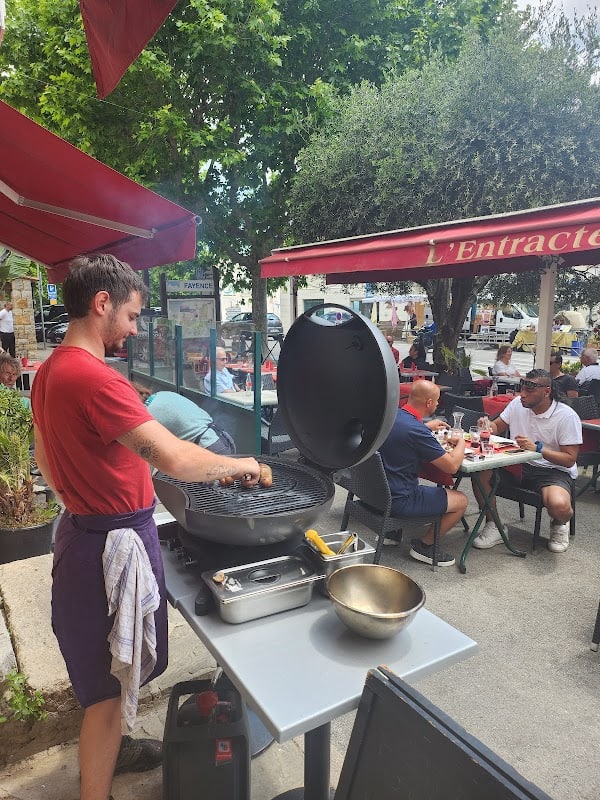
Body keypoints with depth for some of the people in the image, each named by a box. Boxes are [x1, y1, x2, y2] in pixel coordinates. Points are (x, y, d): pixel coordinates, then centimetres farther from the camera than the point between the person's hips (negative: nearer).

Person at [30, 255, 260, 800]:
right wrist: (237, 464, -17)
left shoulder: (49, 372, 5)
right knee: (109, 684, 9)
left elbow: (46, 461, 16)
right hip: (114, 543, -10)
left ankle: (105, 748, 50)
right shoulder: (94, 378, -27)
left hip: (83, 529, 10)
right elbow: (175, 459, -33)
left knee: (106, 671, 28)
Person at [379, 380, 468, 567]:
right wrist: (461, 443, 3)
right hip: (398, 500, -8)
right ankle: (424, 546, 16)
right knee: (461, 501, 6)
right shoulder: (417, 431, -25)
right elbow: (452, 466, -15)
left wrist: (427, 427, 27)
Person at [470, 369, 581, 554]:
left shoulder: (567, 417, -13)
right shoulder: (518, 403, 0)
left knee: (559, 506, -36)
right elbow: (497, 427, 13)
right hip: (519, 465, 5)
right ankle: (493, 526, -5)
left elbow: (570, 459, -14)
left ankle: (559, 524, 6)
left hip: (555, 470, -4)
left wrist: (538, 448, -28)